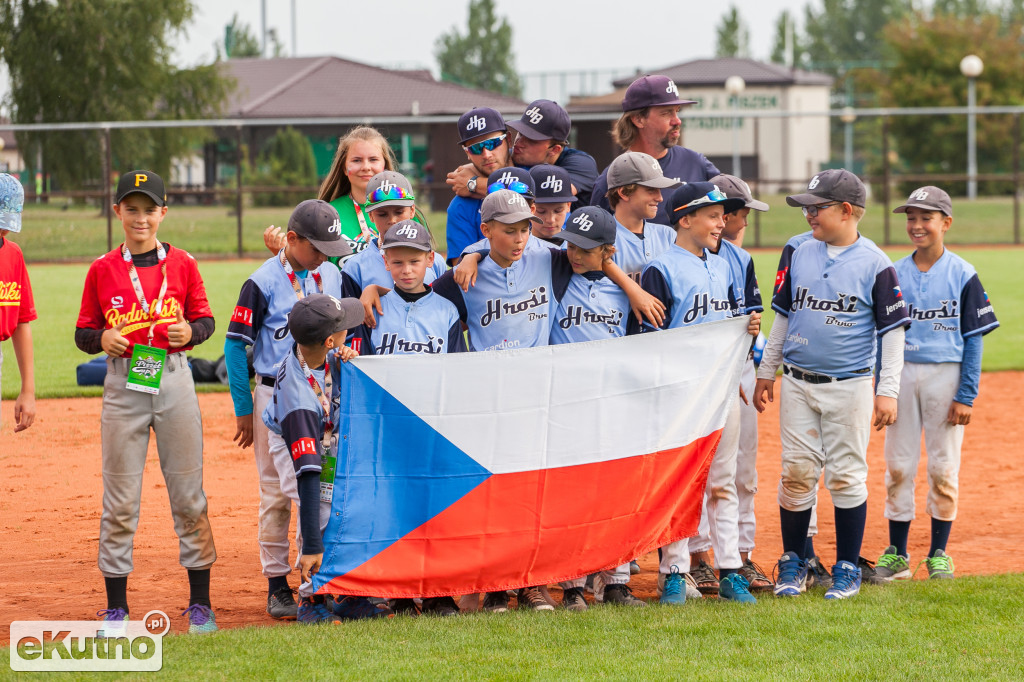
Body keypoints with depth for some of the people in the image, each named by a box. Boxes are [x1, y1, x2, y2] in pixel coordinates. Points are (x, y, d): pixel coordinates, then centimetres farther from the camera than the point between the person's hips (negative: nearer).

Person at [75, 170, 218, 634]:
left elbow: (205, 319, 9)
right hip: (123, 384, 0)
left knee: (188, 494, 2)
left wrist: (190, 331, -12)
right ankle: (116, 608, 8)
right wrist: (102, 339, -15)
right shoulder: (102, 270, 3)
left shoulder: (182, 264, 4)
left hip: (174, 380, 0)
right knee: (120, 500, 1)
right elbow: (83, 333, 6)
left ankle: (200, 603, 9)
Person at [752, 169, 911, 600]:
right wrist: (766, 373, 15)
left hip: (849, 387, -3)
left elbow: (892, 330, -4)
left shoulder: (875, 264, -5)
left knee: (846, 476, 0)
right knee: (796, 472, 2)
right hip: (798, 383, 4)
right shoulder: (800, 255, 8)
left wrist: (887, 391, -9)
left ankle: (847, 568, 10)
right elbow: (783, 316, 17)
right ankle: (793, 564, 14)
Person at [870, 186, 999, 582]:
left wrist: (966, 396, -8)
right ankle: (897, 553, 12)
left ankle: (939, 553, 13)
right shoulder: (894, 274, 6)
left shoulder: (963, 276, -3)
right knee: (898, 465, 4)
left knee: (943, 467, 3)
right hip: (902, 374, 3)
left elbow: (974, 339, -3)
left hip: (946, 375, -3)